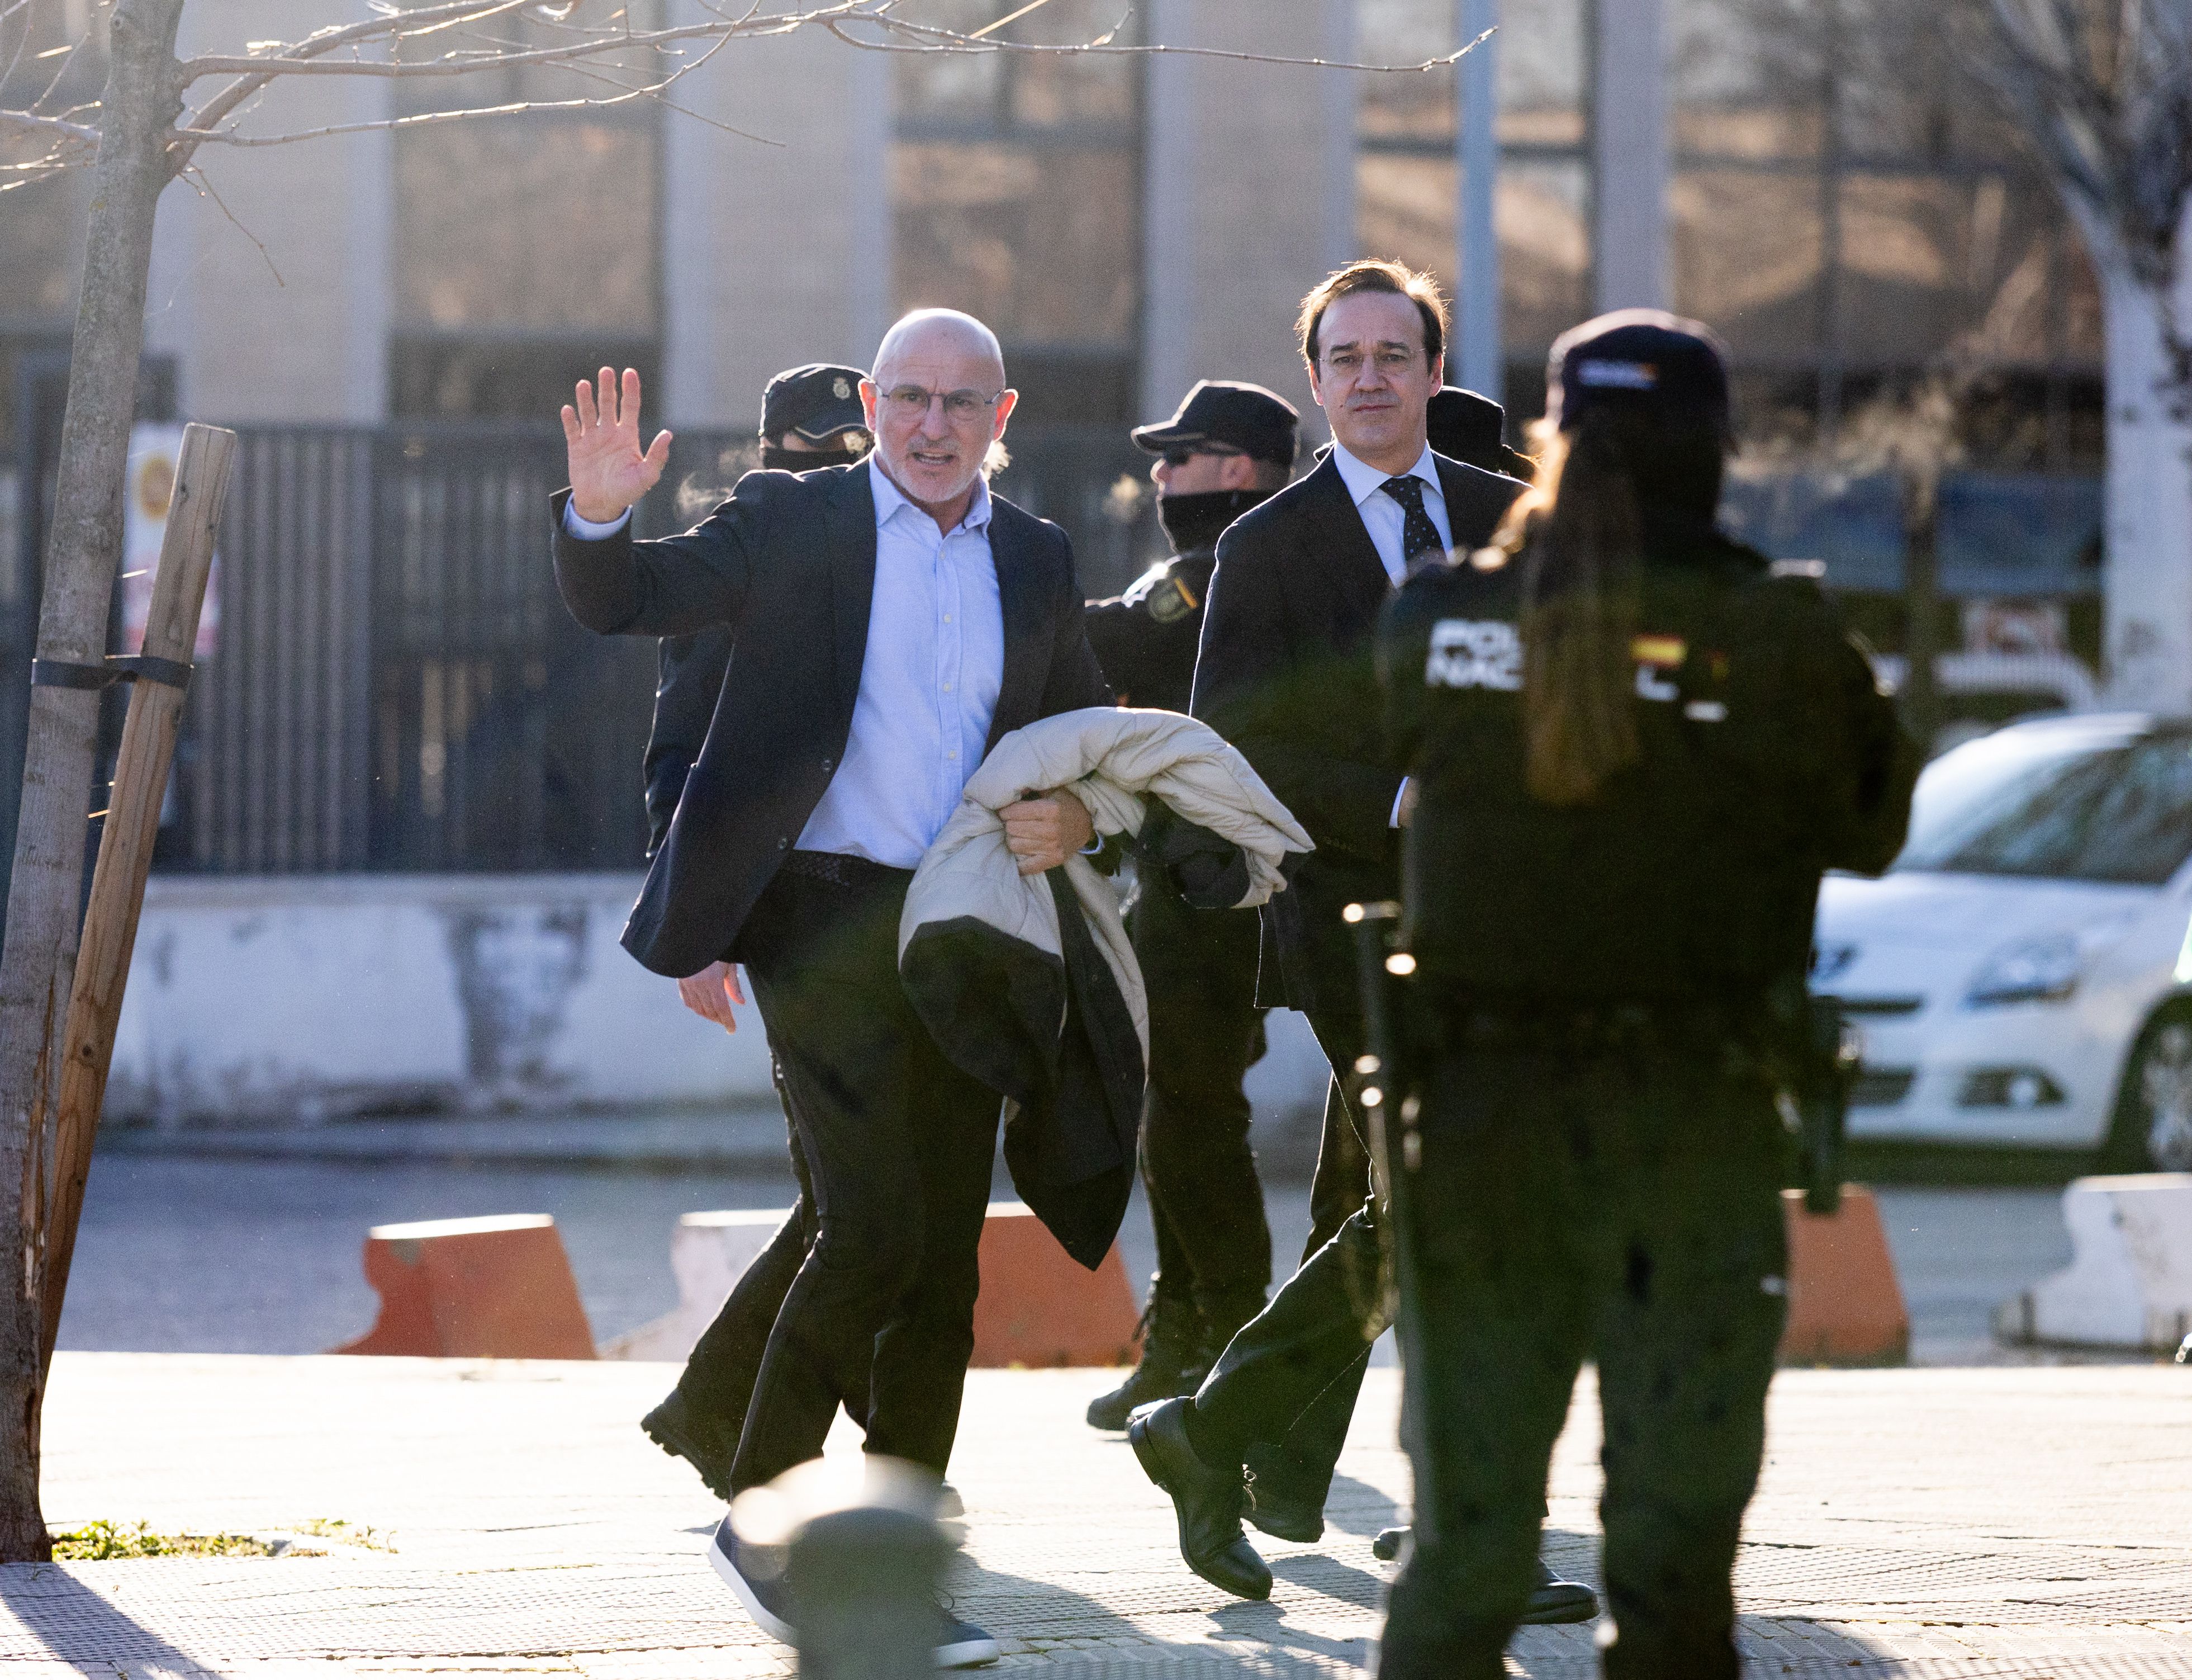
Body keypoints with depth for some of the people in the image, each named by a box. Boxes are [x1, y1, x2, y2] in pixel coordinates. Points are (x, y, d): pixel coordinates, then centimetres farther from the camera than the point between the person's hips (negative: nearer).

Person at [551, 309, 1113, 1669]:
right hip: (827, 917, -5)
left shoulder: (1035, 562, 14)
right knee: (873, 1232, -15)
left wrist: (1076, 818, 0)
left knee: (944, 1263, 5)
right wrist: (600, 515, -26)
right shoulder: (798, 524, 2)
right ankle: (762, 1513, 1)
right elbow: (624, 602, -4)